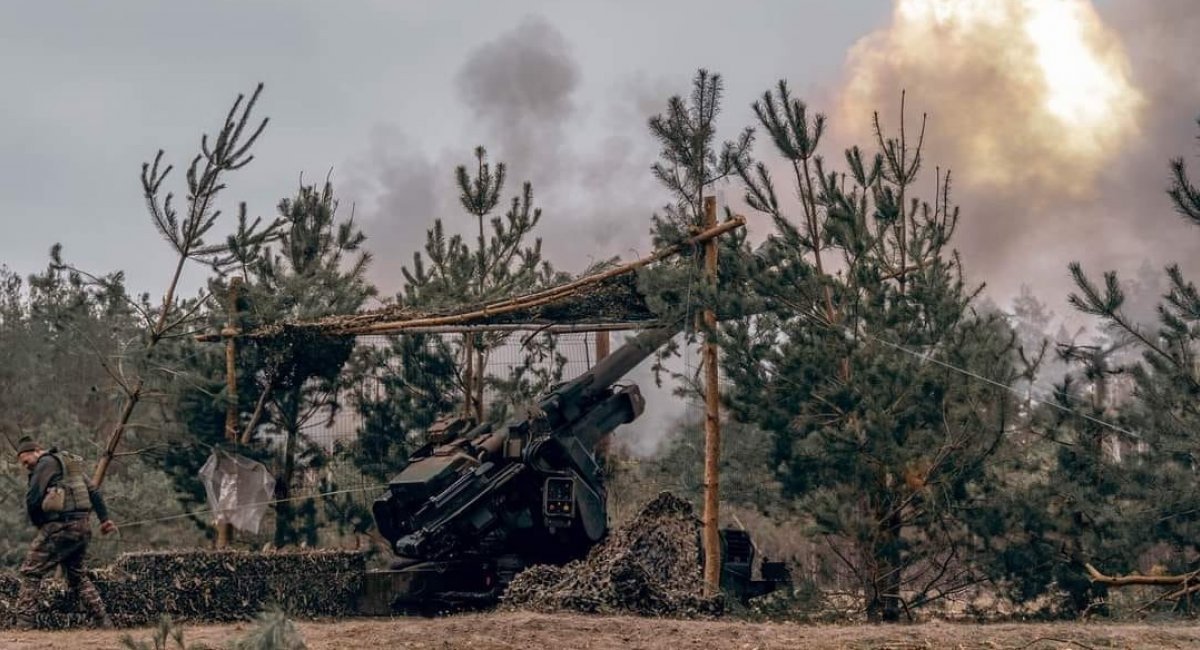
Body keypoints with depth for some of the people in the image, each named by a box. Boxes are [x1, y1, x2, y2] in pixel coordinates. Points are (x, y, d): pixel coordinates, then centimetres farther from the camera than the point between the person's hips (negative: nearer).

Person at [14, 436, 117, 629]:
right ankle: (105, 621, 12)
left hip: (60, 526, -8)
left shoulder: (46, 463, -5)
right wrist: (104, 518, 13)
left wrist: (38, 524, 6)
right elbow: (94, 492, 18)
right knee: (77, 575, 19)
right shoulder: (72, 463, 21)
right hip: (83, 526, 8)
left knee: (31, 572, -2)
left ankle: (24, 623, -9)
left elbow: (33, 499, -10)